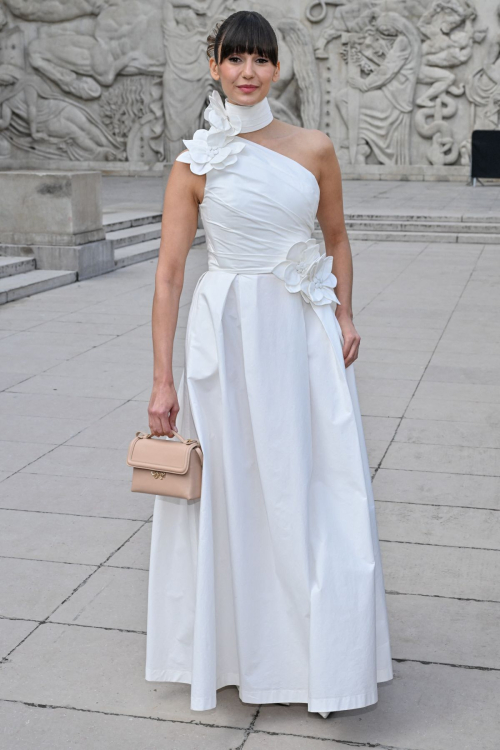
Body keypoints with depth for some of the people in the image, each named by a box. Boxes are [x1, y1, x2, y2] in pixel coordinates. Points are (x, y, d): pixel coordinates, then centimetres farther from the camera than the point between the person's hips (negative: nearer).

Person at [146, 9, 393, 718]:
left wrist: (344, 316, -1)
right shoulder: (194, 163, -1)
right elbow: (169, 273, -4)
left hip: (306, 331, 2)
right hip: (226, 334, -1)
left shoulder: (314, 148, 4)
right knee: (231, 490, 7)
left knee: (315, 488, 3)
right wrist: (163, 379, -8)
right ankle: (235, 640, 29)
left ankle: (322, 652, 21)